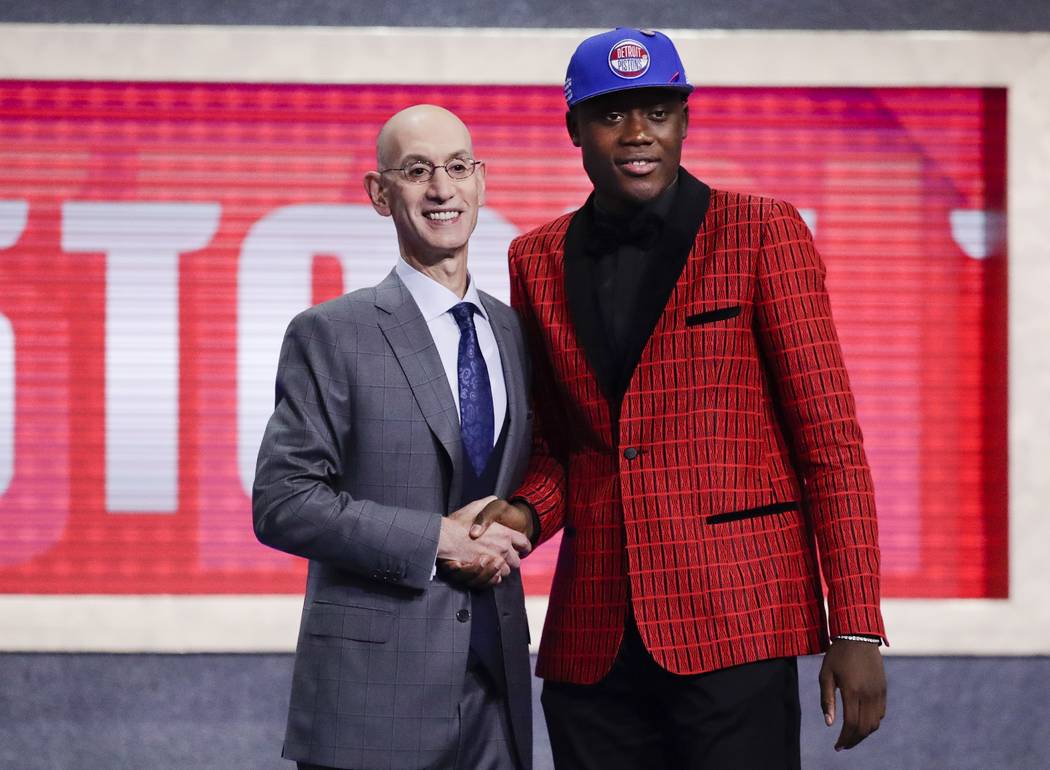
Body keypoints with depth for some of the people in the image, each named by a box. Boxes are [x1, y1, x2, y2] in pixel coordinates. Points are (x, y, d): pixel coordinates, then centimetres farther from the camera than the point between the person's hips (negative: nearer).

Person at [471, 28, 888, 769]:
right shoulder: (539, 260, 12)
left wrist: (857, 629, -8)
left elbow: (831, 436, -3)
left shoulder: (761, 233, -1)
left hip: (734, 627, -4)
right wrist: (529, 513, -3)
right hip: (594, 643, 4)